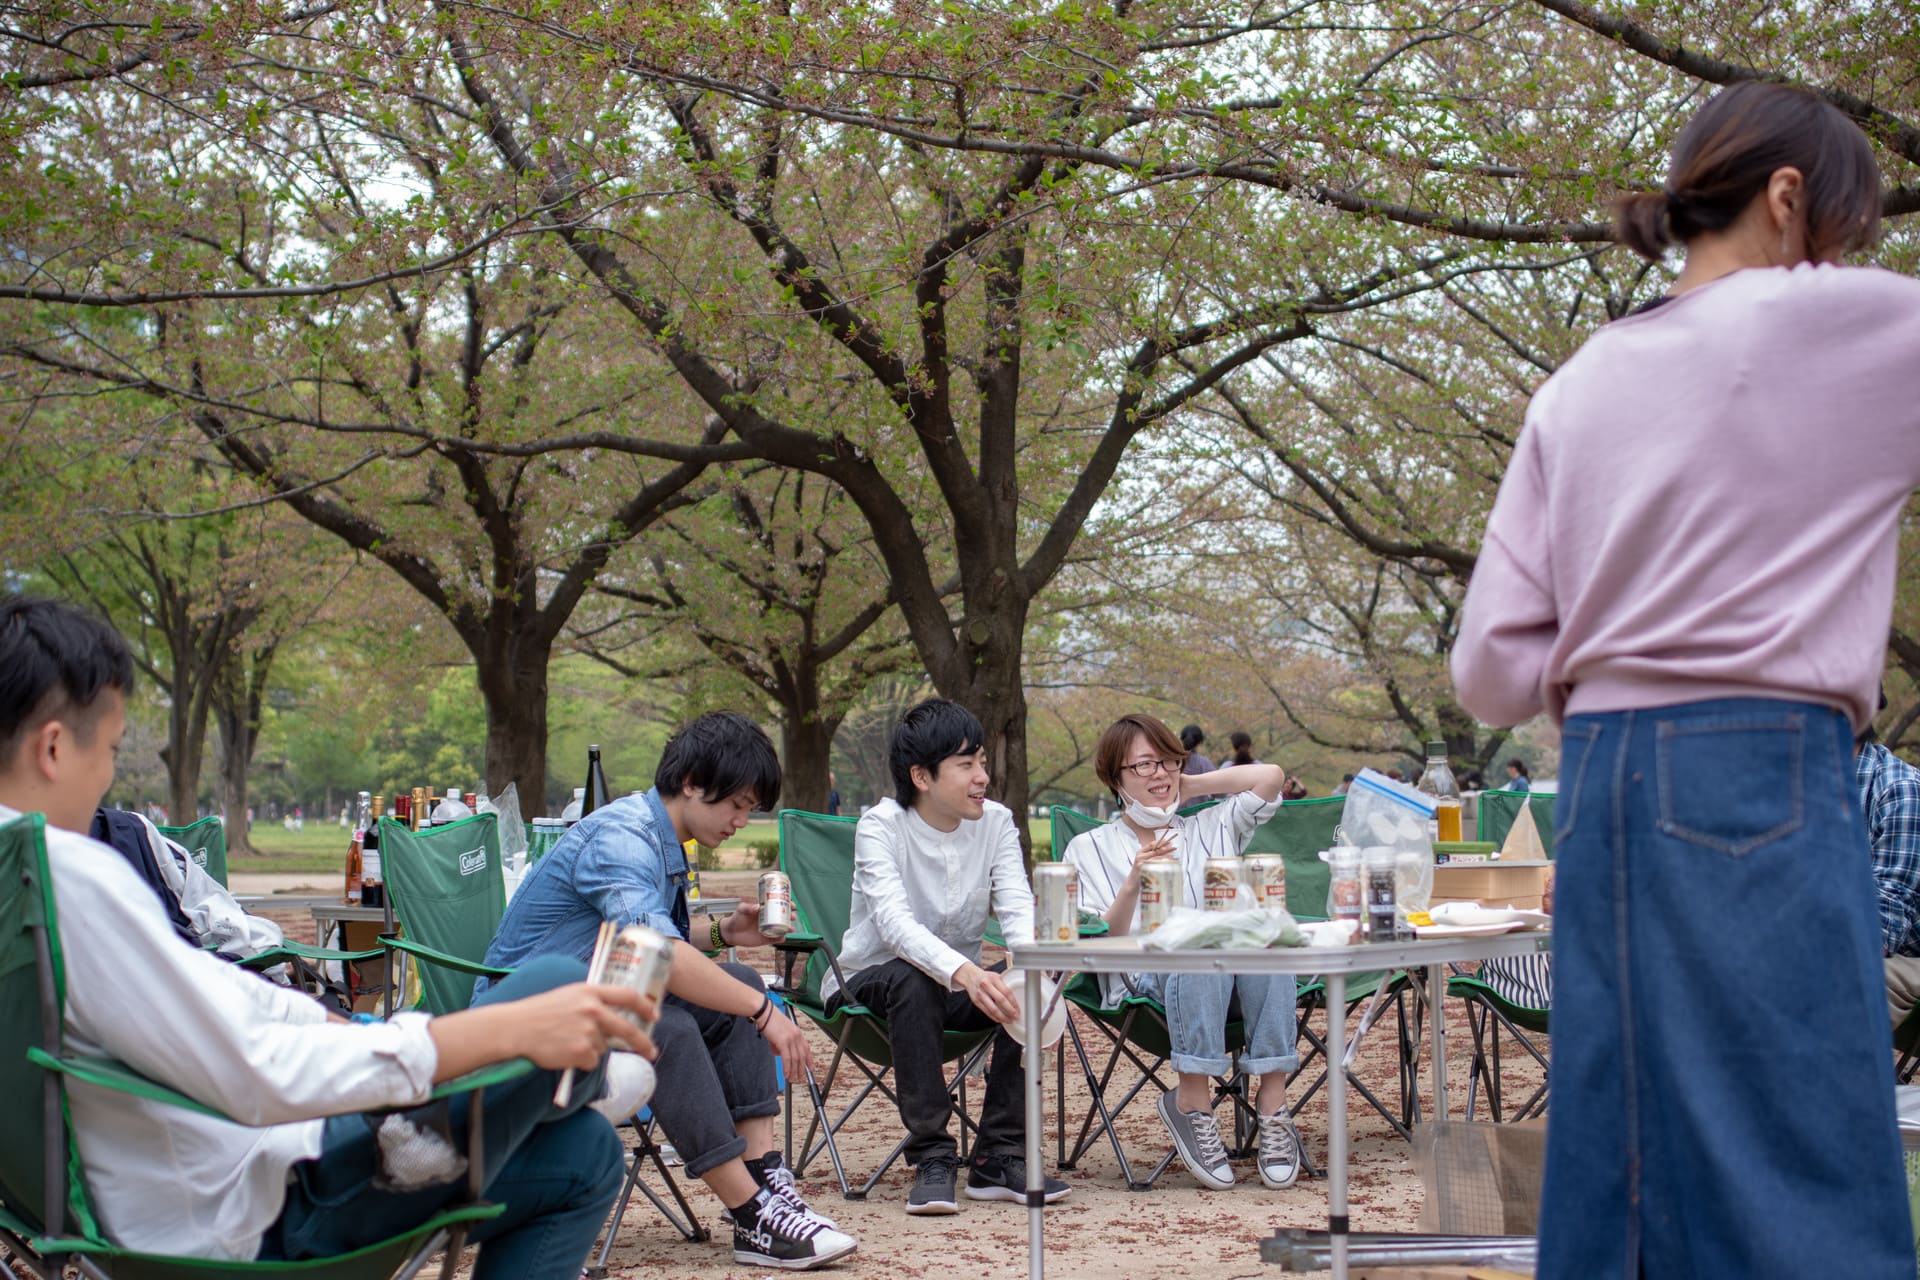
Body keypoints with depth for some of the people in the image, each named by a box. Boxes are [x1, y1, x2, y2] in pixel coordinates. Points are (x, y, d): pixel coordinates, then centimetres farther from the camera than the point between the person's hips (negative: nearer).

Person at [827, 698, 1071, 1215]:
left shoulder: (996, 822, -3)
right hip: (870, 982, -4)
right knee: (912, 979, -37)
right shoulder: (880, 826, -17)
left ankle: (999, 1157, -18)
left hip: (961, 982, 4)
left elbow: (1017, 910, -16)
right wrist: (964, 973, -52)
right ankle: (931, 1160, -30)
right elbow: (894, 921, -34)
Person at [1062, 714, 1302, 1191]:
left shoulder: (1211, 828, 26)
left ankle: (1273, 1098, -37)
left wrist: (1188, 787, 18)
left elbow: (1272, 776, 13)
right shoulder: (1090, 849, 17)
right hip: (1146, 981, -2)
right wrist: (1133, 884, -13)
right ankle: (1192, 1101, -36)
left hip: (1240, 985, 2)